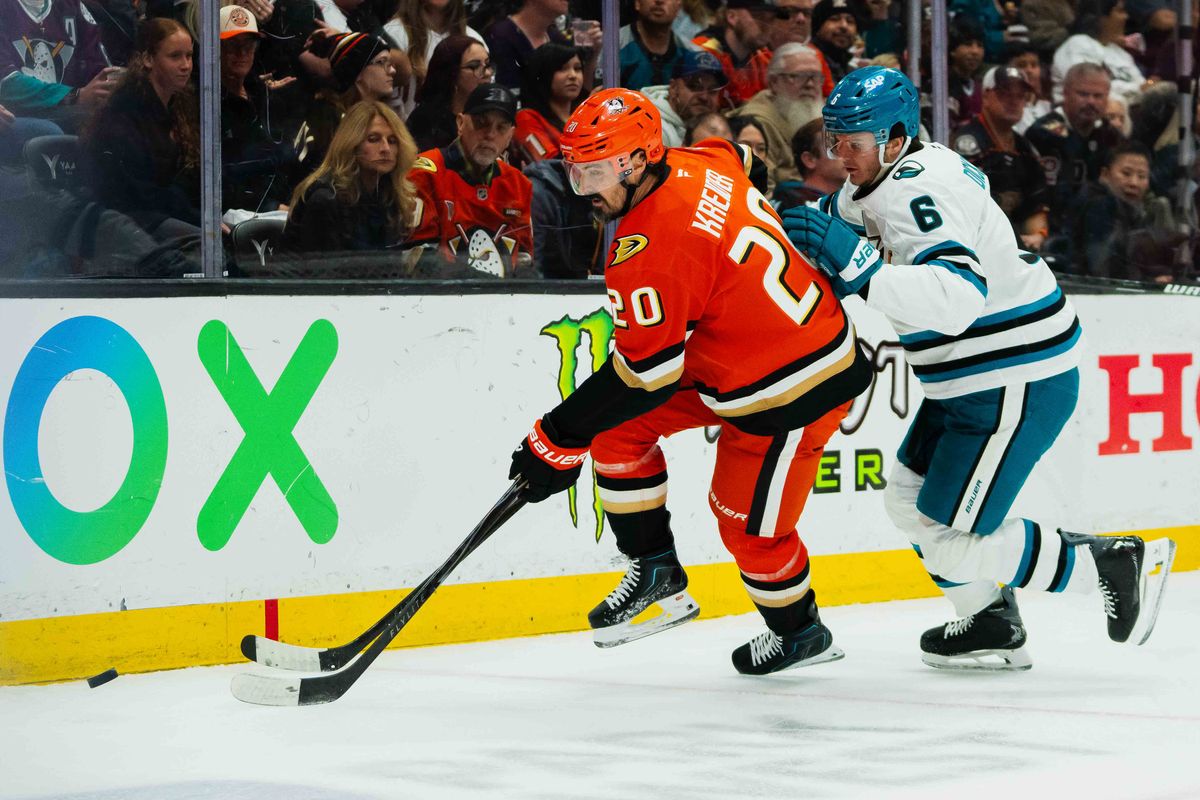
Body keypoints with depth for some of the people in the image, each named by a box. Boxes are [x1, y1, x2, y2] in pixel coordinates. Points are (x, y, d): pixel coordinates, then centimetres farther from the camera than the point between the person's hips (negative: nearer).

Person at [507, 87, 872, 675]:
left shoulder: (649, 253, -30)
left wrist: (560, 440, -18)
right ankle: (655, 573, 14)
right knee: (617, 426, 4)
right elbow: (749, 166, 18)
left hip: (792, 388, -10)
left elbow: (644, 376, -27)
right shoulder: (700, 162, -6)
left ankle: (799, 630, 30)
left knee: (748, 523, 3)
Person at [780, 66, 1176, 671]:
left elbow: (958, 298, -39)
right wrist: (803, 219, 0)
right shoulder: (887, 177, 7)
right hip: (972, 379, 11)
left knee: (950, 544, -7)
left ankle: (1117, 568, 4)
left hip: (1018, 384, -11)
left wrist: (858, 266, -42)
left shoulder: (918, 194, -25)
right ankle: (991, 627, 30)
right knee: (908, 498, 18)